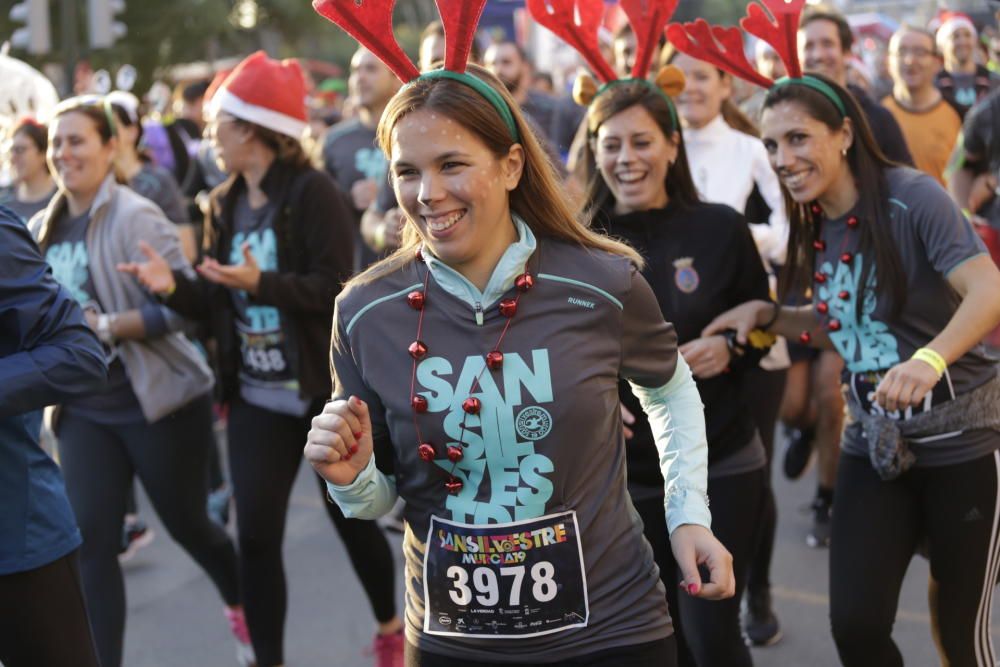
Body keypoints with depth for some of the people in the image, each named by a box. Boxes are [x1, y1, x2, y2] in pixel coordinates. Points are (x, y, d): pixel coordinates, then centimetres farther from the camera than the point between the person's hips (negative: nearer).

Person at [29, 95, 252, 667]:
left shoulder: (135, 217, -15)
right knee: (91, 541, -4)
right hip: (85, 407, 5)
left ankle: (242, 604, 43)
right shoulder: (43, 229, 5)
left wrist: (103, 326, -24)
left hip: (159, 400, -5)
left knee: (186, 524, 13)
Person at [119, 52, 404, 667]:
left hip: (324, 391, -5)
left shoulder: (312, 192, -13)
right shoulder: (226, 204, 7)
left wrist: (260, 283, -30)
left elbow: (334, 290, -19)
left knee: (351, 518, 11)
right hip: (256, 397, 5)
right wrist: (174, 286, -10)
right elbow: (220, 304, 8)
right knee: (255, 534, -1)